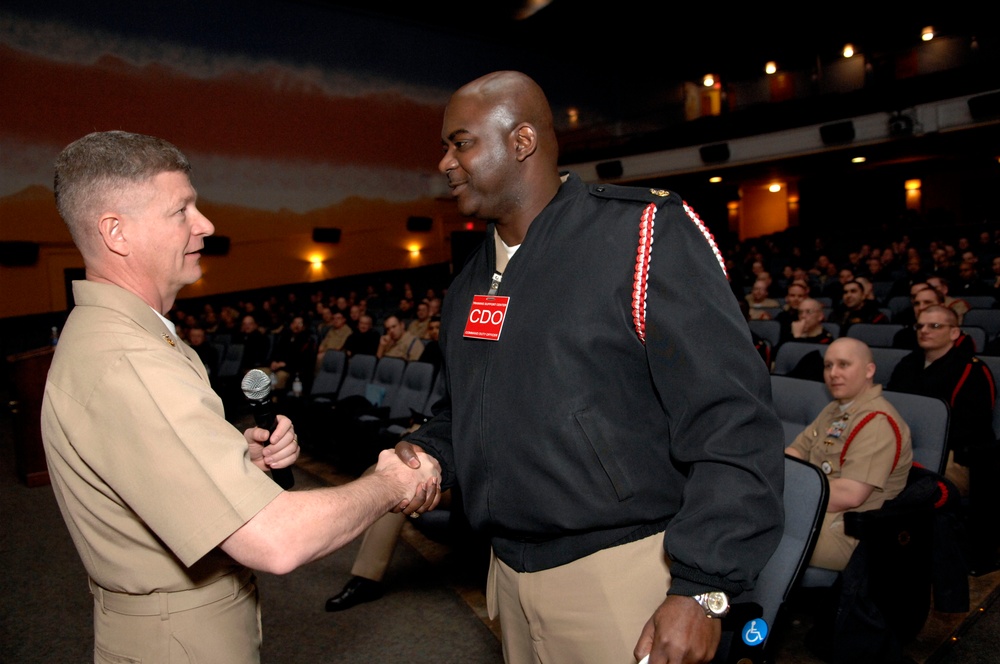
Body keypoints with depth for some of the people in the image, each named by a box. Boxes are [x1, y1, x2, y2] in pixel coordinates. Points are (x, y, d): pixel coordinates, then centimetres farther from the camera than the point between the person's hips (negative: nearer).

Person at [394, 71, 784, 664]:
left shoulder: (644, 234, -15)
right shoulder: (473, 277, 9)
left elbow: (731, 422, -19)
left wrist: (703, 588, -21)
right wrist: (431, 450, 0)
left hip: (621, 571, -6)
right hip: (511, 570, 7)